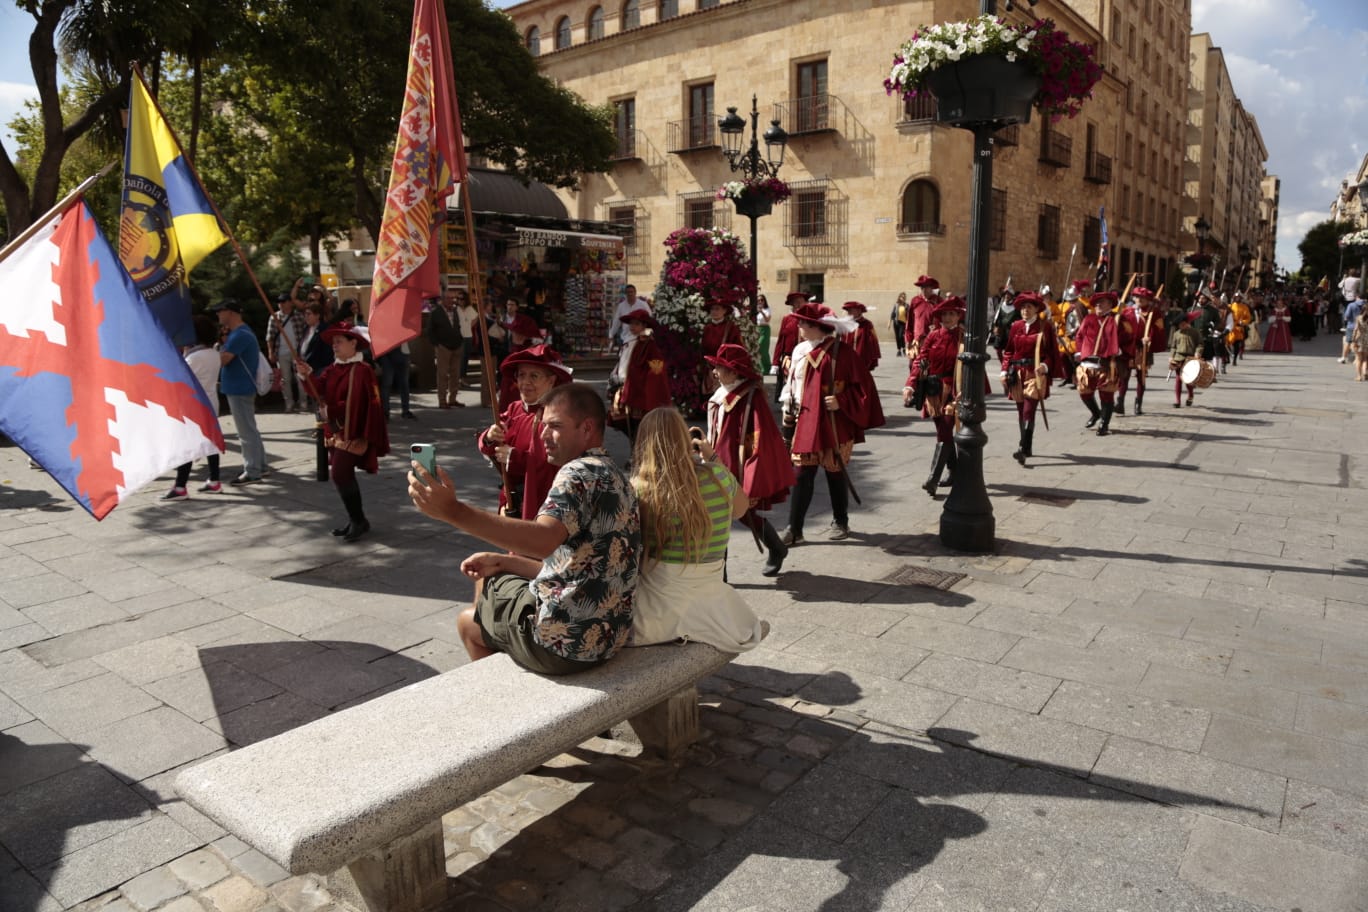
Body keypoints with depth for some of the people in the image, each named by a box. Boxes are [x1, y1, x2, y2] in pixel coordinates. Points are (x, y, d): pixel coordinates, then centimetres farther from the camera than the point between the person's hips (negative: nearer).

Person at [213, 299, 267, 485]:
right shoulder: (239, 332, 14)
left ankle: (252, 472, 0)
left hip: (239, 390, -11)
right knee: (249, 429, 17)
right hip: (240, 388, 11)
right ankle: (259, 465, 25)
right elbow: (226, 358, 20)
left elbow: (221, 360, -22)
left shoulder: (240, 335, -20)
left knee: (246, 431, -5)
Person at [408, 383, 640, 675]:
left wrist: (453, 510, -42)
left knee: (468, 621, 18)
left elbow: (543, 540, -37)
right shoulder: (615, 477, 13)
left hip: (562, 642, -9)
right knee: (489, 577, 27)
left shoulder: (580, 472, -17)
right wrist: (502, 562, 9)